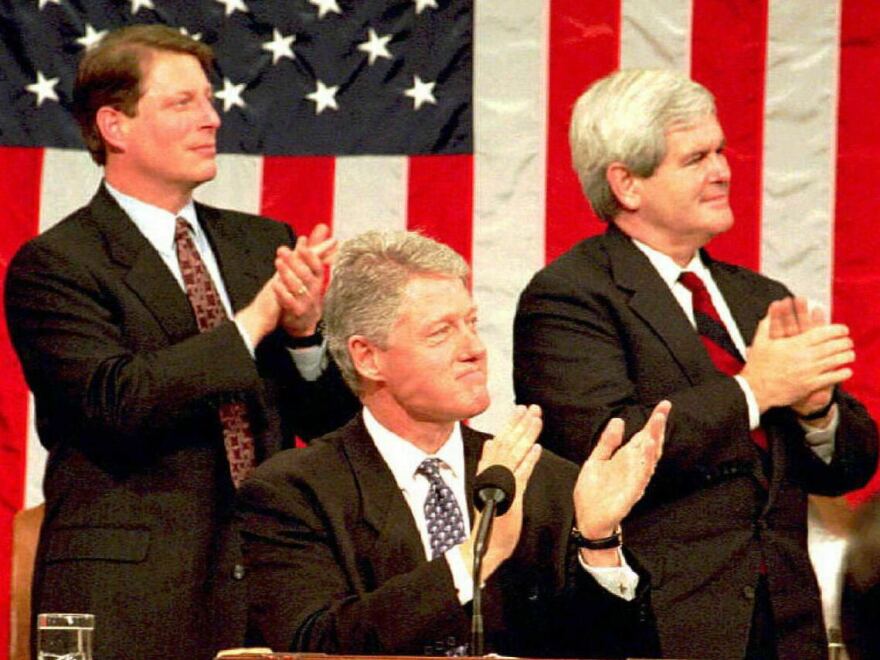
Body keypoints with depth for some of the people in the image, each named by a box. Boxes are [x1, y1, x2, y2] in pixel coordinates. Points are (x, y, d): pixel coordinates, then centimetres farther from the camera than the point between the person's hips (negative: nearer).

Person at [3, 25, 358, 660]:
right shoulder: (54, 264, -2)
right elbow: (117, 403, -17)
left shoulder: (266, 244, 14)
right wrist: (256, 319, -14)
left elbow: (334, 418, 12)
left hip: (273, 580, 4)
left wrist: (306, 330, -8)